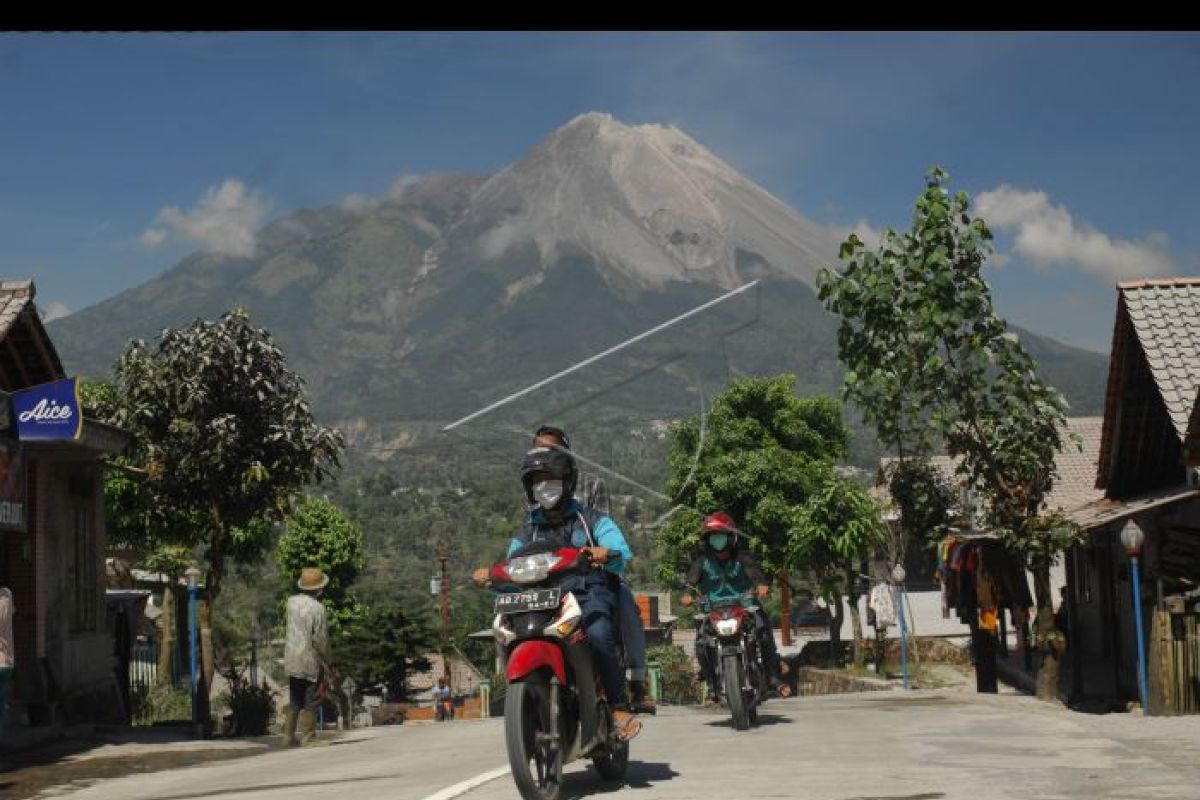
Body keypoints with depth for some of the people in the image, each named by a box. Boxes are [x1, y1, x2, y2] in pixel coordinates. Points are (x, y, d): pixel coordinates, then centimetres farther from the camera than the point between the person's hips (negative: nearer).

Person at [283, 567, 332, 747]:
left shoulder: (292, 601, 0)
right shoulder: (317, 608, -18)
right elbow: (320, 640, -17)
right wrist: (326, 664, -7)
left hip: (292, 659, 6)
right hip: (311, 661, -6)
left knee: (294, 701, 17)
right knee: (311, 703, 3)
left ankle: (289, 736, 19)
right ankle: (306, 739, 4)